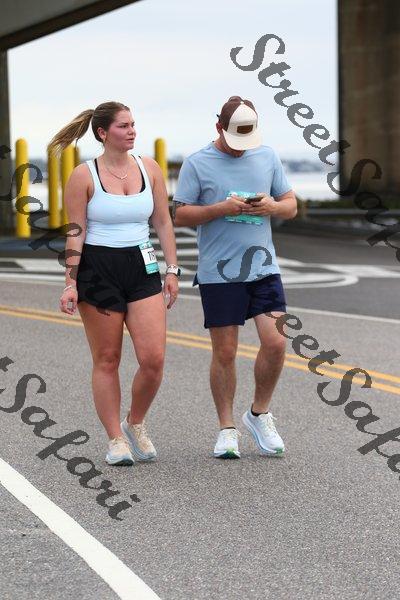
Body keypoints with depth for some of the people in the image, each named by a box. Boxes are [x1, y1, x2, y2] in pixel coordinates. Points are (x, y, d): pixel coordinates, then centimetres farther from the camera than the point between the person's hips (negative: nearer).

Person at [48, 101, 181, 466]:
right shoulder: (84, 176, -4)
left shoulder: (149, 168, 6)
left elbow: (163, 222, 10)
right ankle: (116, 440, 12)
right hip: (97, 269, -3)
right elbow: (75, 233, -4)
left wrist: (172, 270, 6)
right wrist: (71, 282, -8)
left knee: (154, 358, -7)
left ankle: (135, 424, 17)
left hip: (142, 269, 3)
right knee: (107, 360, 3)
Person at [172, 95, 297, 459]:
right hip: (219, 273, -3)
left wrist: (273, 207, -8)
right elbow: (180, 215, -2)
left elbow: (291, 206, 15)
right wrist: (222, 208, -15)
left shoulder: (267, 157, 10)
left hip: (263, 267, 3)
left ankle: (259, 414, 14)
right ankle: (227, 429, 13)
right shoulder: (197, 164, -1)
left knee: (275, 343, -7)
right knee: (225, 353, 1)